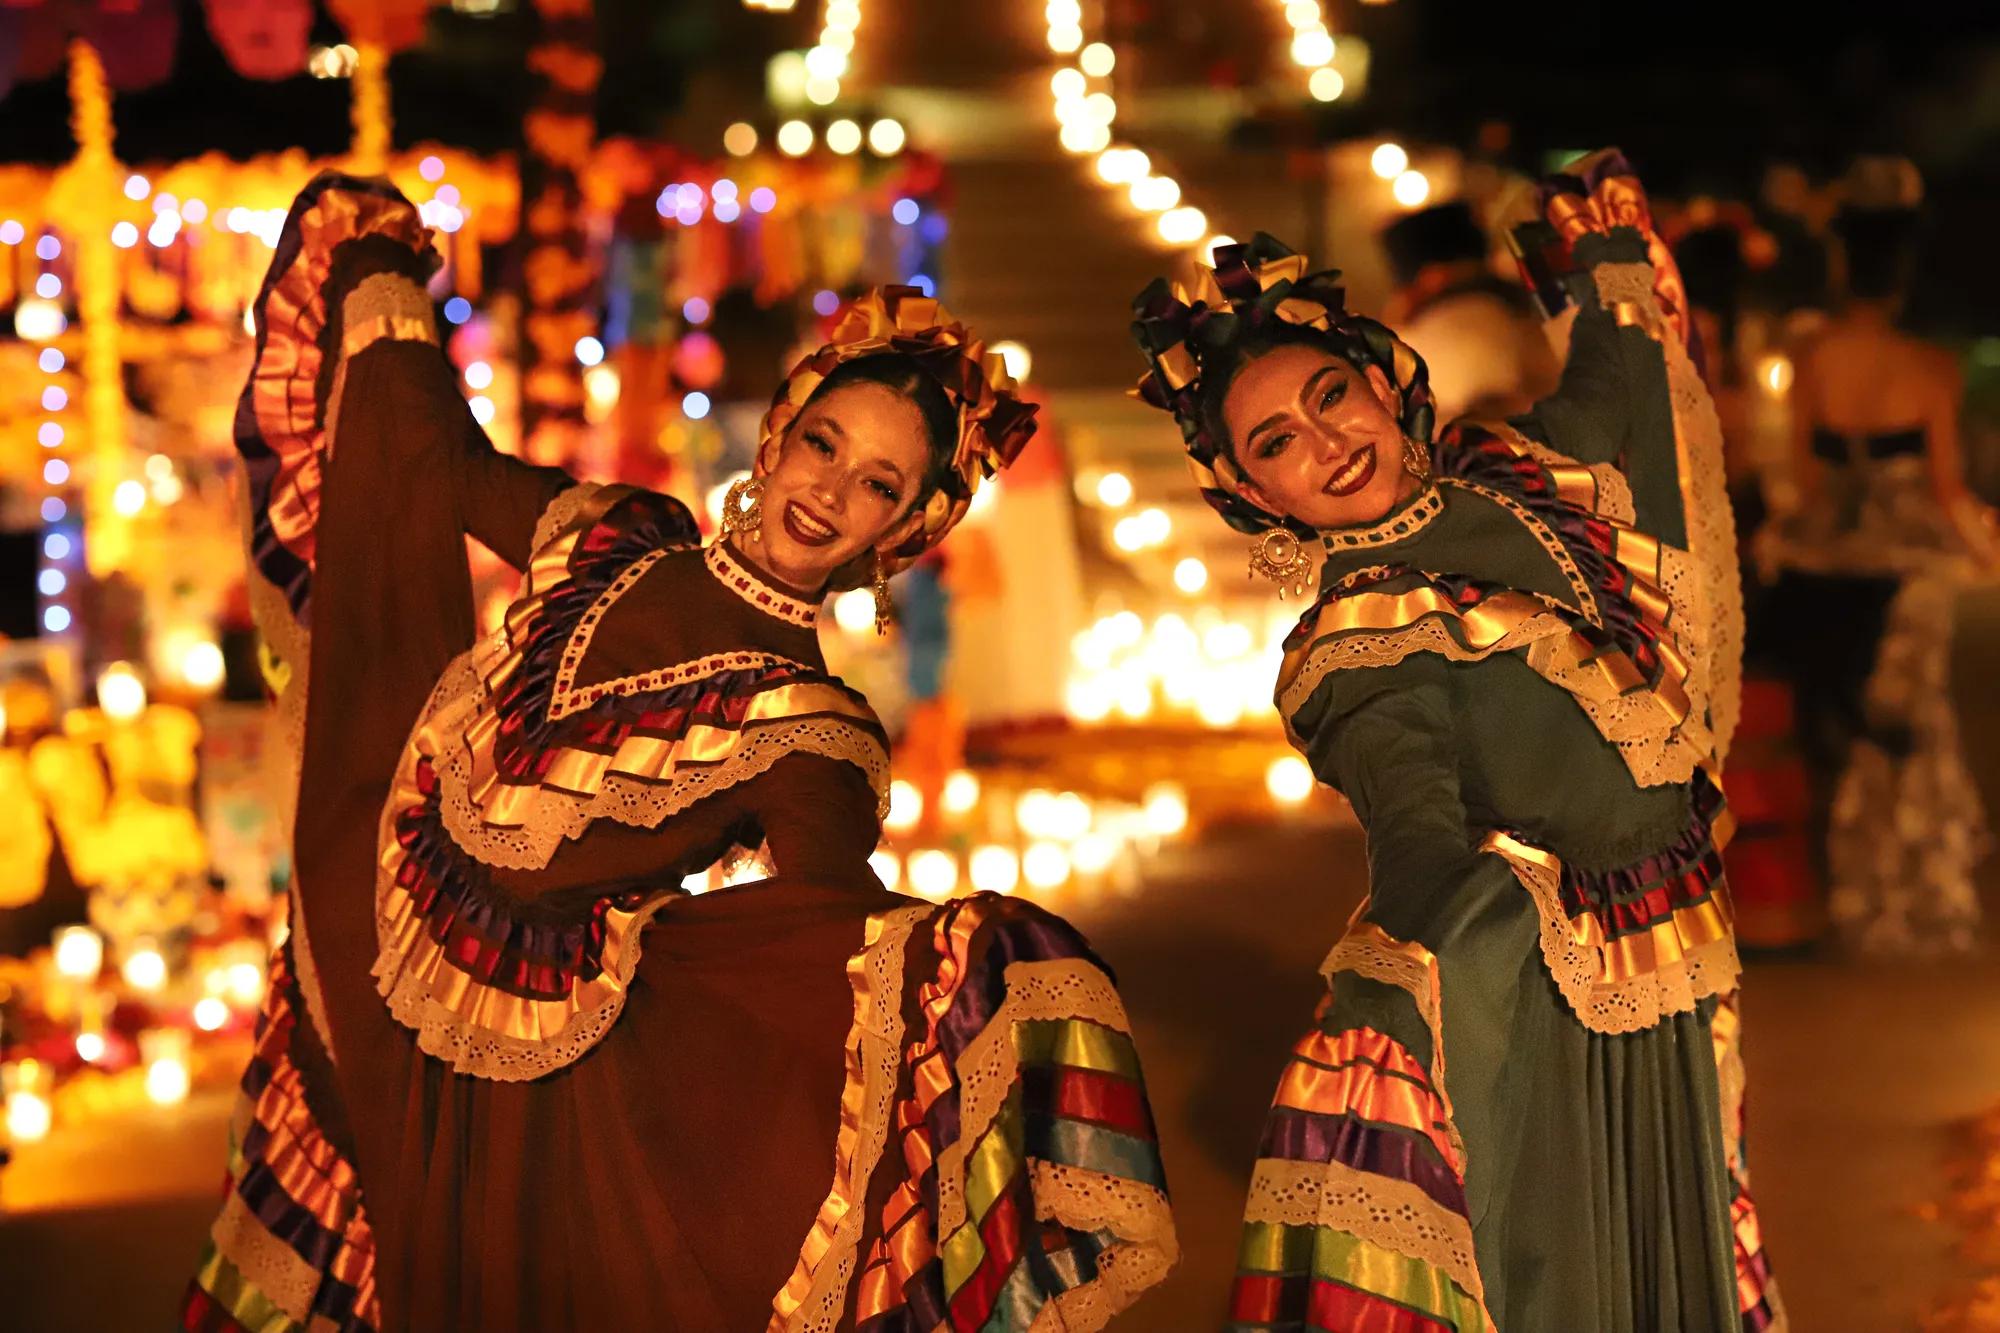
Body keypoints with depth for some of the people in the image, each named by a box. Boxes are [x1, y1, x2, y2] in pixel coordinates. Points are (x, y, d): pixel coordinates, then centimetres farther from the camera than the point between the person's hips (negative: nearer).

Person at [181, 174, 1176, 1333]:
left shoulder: (814, 740, -13)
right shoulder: (626, 537, 1)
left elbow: (845, 929, -24)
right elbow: (444, 464, 17)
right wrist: (381, 277, 28)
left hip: (539, 1059, -5)